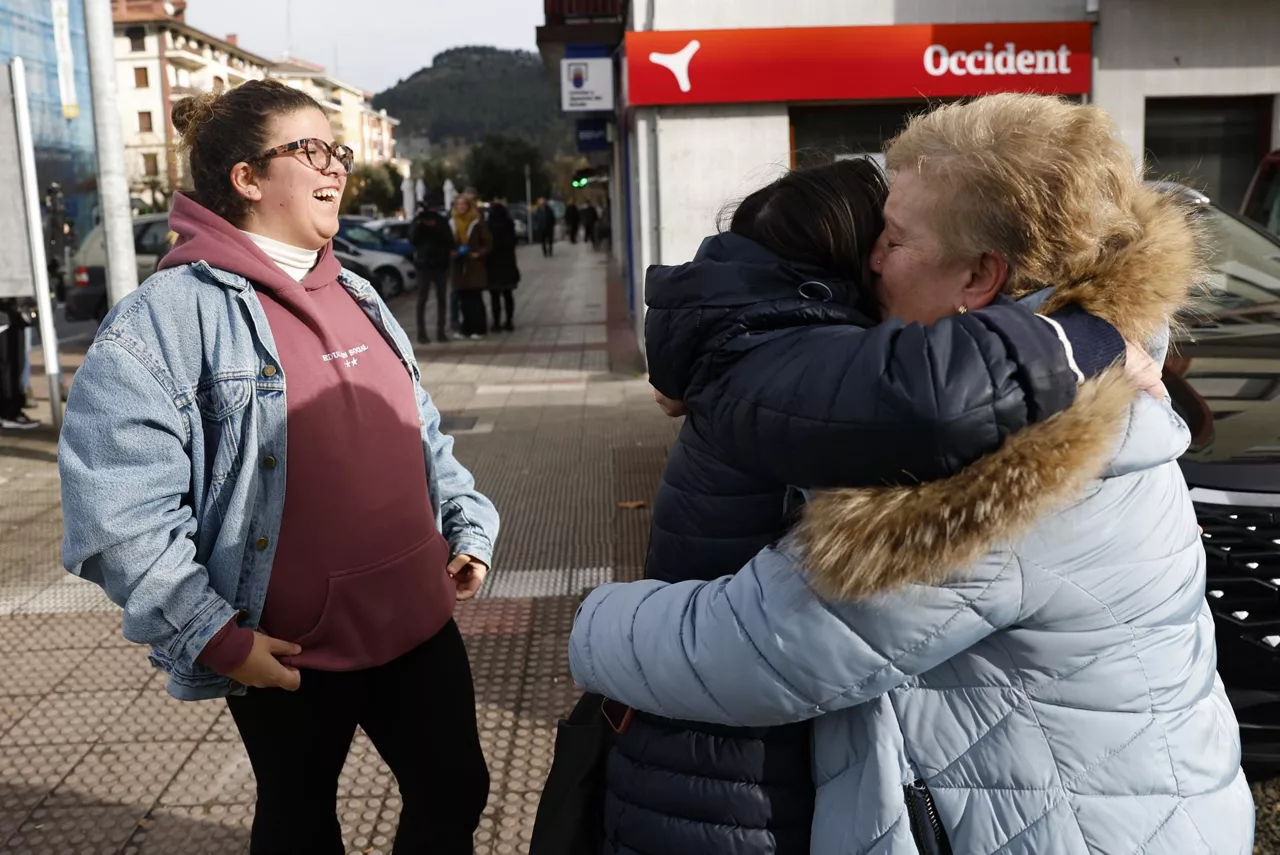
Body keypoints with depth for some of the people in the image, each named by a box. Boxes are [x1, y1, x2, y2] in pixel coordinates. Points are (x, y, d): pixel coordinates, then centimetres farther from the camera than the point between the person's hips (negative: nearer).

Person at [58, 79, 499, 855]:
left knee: (456, 793, 16)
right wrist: (213, 636, -20)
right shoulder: (175, 311, -15)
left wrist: (468, 528, 8)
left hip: (416, 618, 6)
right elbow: (117, 502, -20)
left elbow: (420, 431, 17)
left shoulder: (355, 295, 9)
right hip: (288, 651, -6)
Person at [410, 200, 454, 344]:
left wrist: (436, 226, -18)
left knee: (442, 298, 3)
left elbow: (449, 240, -6)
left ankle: (441, 331, 9)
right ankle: (421, 332, 1)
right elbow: (413, 240, -8)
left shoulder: (442, 221, 1)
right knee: (422, 299, -1)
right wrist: (419, 224, -19)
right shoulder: (419, 221, 0)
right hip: (424, 264, -1)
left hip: (441, 264, 1)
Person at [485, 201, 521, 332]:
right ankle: (509, 321, 12)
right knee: (508, 294, 11)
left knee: (495, 295, 0)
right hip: (508, 263, 5)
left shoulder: (490, 227, -15)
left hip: (494, 265, -5)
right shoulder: (509, 225, 3)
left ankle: (497, 322, 0)